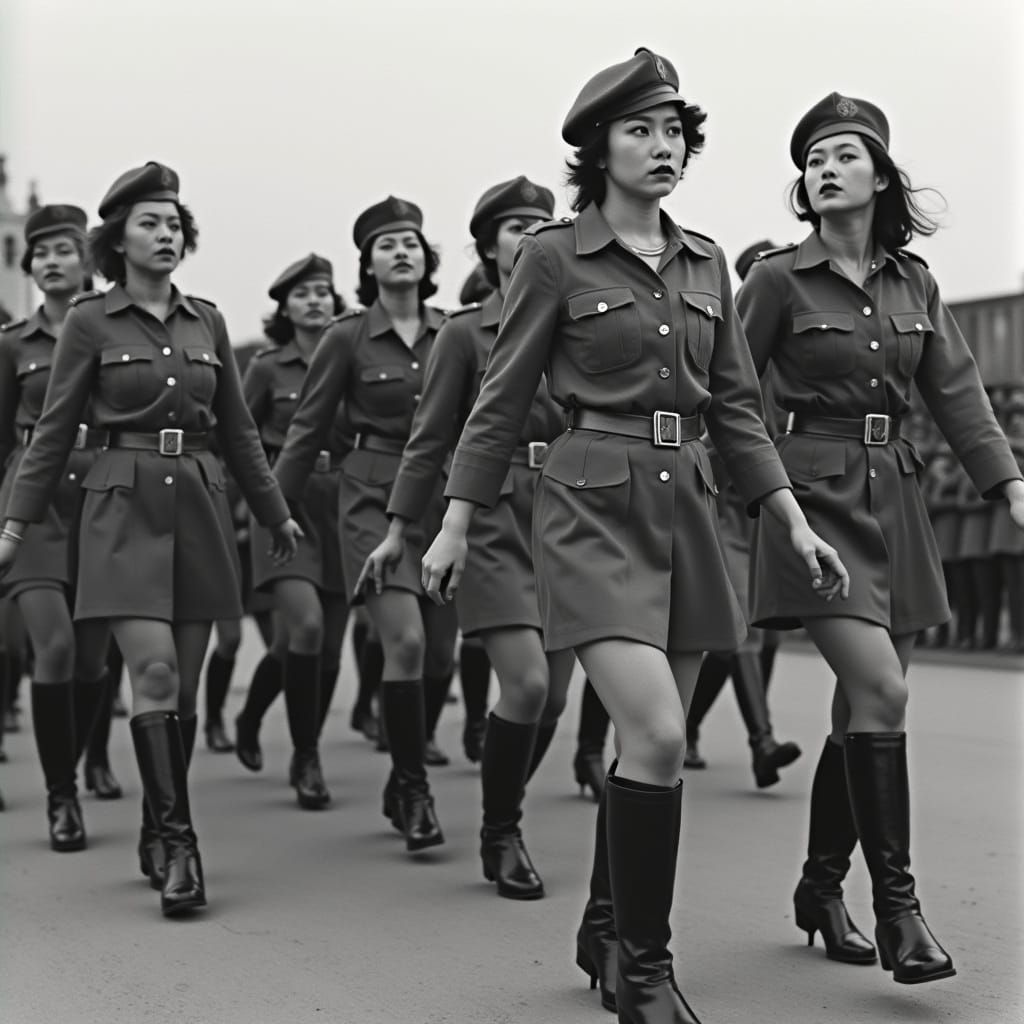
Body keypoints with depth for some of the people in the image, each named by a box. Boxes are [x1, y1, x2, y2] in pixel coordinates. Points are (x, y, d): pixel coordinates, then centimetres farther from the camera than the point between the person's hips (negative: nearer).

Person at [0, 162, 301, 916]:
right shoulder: (90, 321, 0)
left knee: (185, 686, 5)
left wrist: (276, 513, 20)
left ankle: (158, 837, 19)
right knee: (155, 675, -14)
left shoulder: (206, 321, 10)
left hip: (197, 506, 4)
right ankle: (178, 842, -9)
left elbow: (237, 429, 17)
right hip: (125, 507, -4)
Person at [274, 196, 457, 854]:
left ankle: (403, 785, 26)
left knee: (441, 655, 5)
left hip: (444, 498, 3)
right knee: (406, 640, -18)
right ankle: (415, 789, -2)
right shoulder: (348, 337, -1)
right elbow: (309, 429, 4)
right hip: (375, 499, -3)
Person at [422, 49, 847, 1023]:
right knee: (657, 734, -17)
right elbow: (501, 402, 0)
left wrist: (795, 522, 7)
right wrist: (454, 527, -1)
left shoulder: (704, 261, 11)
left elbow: (735, 408, 14)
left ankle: (605, 935, 29)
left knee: (651, 742, 11)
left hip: (685, 506, 6)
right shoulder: (553, 255, -3)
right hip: (593, 507, -6)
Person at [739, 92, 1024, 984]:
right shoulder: (780, 279, -4)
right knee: (880, 689, -16)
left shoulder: (913, 282, 10)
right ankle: (896, 905, -8)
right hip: (816, 491, -5)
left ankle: (820, 889, 23)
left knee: (866, 702, 8)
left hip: (894, 495, 5)